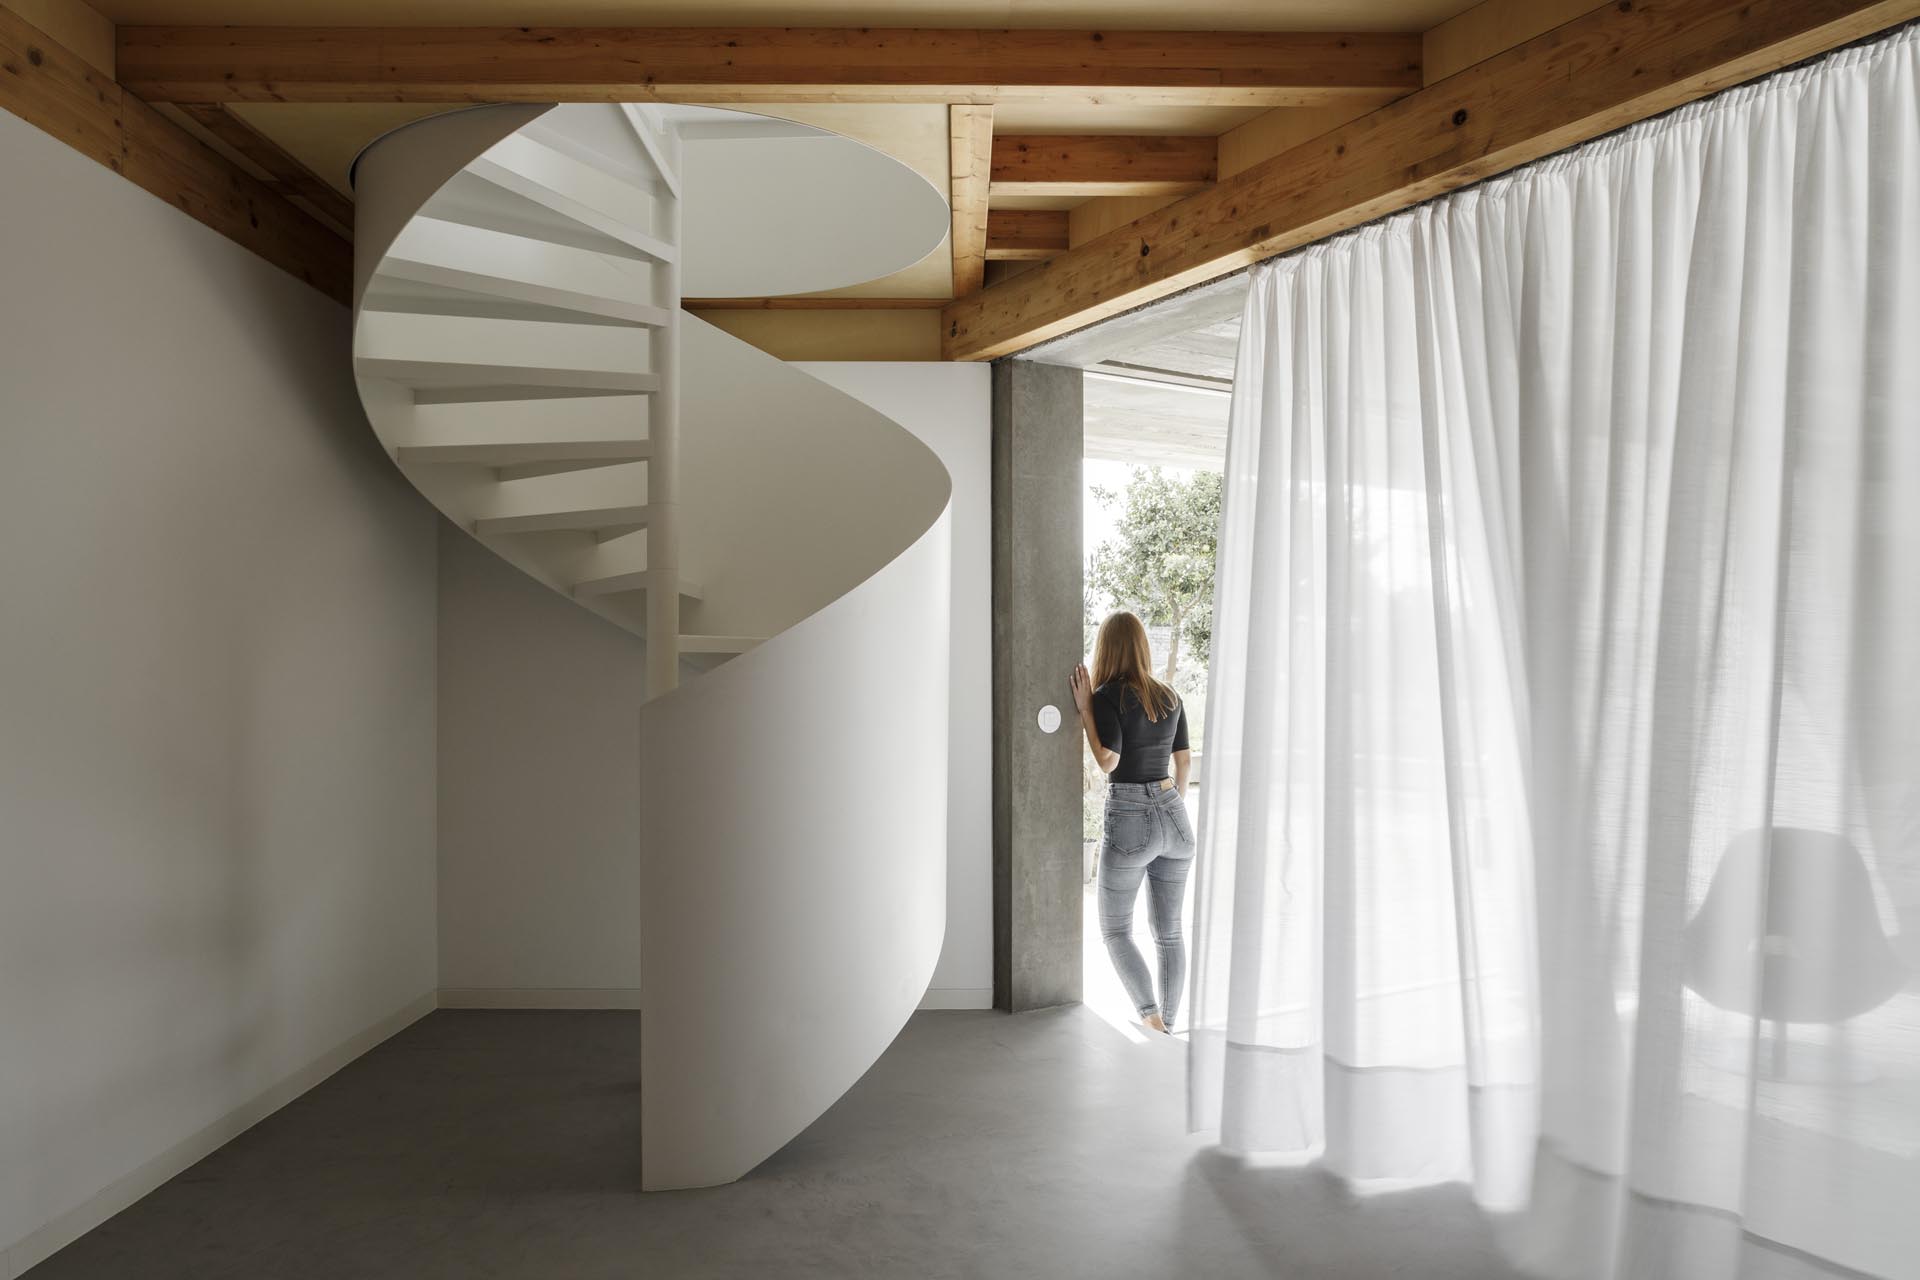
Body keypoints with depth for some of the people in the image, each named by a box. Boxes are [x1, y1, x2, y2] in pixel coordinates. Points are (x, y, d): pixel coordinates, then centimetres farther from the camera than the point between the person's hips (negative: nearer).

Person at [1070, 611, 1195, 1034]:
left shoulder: (1108, 696, -10)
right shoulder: (1169, 697, 8)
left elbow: (1108, 761, -18)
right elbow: (1184, 761, 14)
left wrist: (1085, 709, -11)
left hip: (1129, 818, -5)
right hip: (1173, 816, 6)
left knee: (1115, 930, 10)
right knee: (1169, 932, 13)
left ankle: (1150, 1016, -3)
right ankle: (1166, 1027, 18)